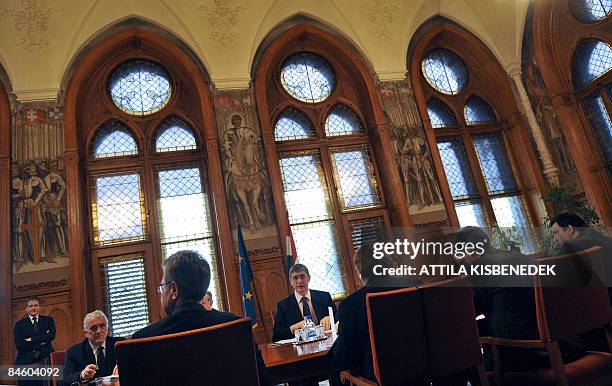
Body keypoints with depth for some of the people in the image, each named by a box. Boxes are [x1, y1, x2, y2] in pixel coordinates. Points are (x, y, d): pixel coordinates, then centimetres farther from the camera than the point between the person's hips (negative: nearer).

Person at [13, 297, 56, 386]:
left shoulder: (48, 320, 11)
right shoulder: (19, 324, 10)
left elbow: (51, 335, -5)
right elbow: (18, 344, -3)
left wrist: (31, 340, -8)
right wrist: (41, 342, -8)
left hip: (45, 360, 0)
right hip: (26, 362, 0)